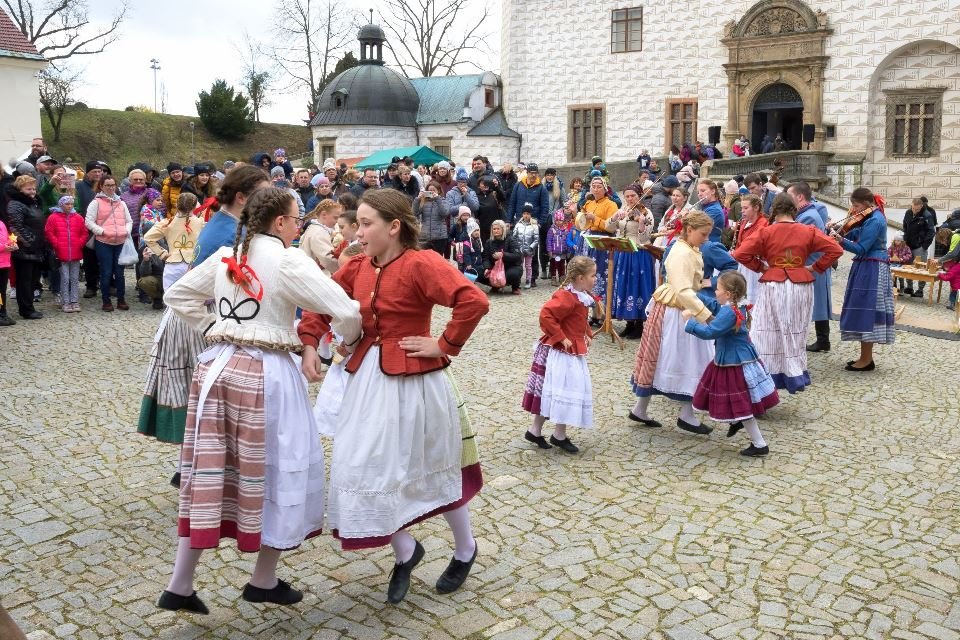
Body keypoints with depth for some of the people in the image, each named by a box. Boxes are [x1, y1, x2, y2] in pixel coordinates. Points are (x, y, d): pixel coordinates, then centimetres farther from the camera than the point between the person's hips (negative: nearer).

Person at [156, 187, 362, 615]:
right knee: (279, 469, 9)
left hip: (217, 367, 7)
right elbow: (345, 310, -16)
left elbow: (178, 296, 20)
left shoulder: (224, 256, 10)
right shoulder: (288, 261, -11)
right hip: (265, 374, -6)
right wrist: (350, 340, 4)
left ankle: (179, 586, 19)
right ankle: (264, 581, 23)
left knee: (211, 471, 12)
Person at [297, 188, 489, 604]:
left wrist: (445, 345, -21)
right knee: (366, 469, 7)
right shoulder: (357, 267, 4)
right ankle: (405, 553, 31)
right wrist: (309, 344, 0)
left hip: (413, 381, -6)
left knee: (435, 469, 11)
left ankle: (465, 551, 38)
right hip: (367, 378, 7)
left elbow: (475, 301, -28)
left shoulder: (420, 264, -18)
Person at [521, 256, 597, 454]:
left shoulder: (581, 296, 9)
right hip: (561, 352, -10)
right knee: (564, 392, -2)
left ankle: (535, 430, 23)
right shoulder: (566, 297, -22)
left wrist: (587, 335, 11)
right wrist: (562, 338, -25)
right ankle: (559, 435, 11)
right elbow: (546, 315, -30)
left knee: (550, 392, 14)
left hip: (573, 352, 10)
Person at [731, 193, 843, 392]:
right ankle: (796, 376, 20)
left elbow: (740, 254, -12)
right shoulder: (808, 231, -1)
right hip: (801, 285, 3)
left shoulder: (766, 232, -7)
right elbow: (836, 250, -2)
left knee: (770, 332, 6)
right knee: (796, 332, 14)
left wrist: (760, 267, 0)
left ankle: (771, 376, 7)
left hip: (773, 286, -3)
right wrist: (815, 268, 4)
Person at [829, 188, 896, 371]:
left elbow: (861, 249, -23)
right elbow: (857, 234, 13)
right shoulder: (873, 217, 14)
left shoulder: (874, 221, -17)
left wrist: (841, 241, -30)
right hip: (869, 269, 11)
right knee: (865, 312, 13)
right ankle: (866, 357, 19)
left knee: (865, 312, -8)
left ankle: (866, 360, -3)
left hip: (870, 270, -11)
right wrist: (840, 232, -1)